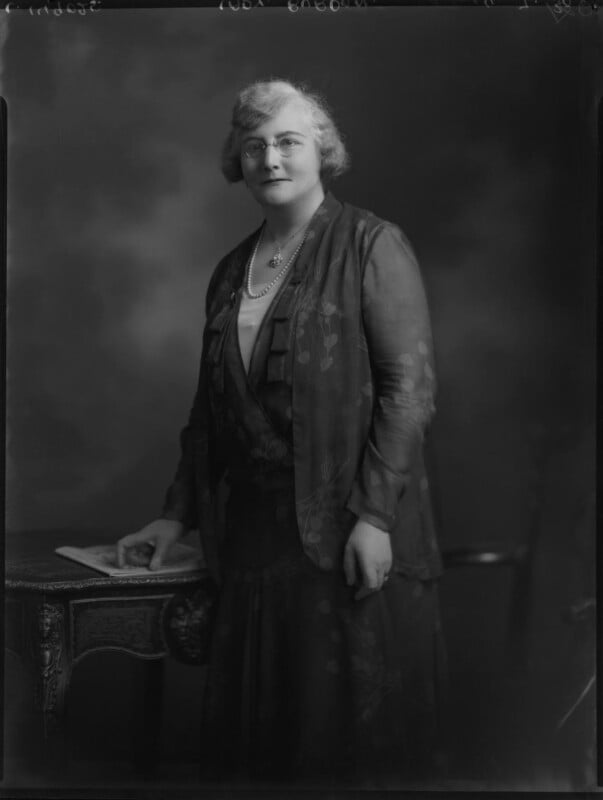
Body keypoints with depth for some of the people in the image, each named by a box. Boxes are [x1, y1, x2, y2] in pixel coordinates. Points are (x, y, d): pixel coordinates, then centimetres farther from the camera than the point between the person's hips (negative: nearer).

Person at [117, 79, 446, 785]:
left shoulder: (372, 246, -3)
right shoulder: (230, 271, 15)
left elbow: (410, 384, -10)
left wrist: (374, 514, -17)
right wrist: (178, 514, 15)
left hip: (350, 533, -5)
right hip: (255, 531, 6)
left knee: (358, 723, 3)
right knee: (255, 725, 11)